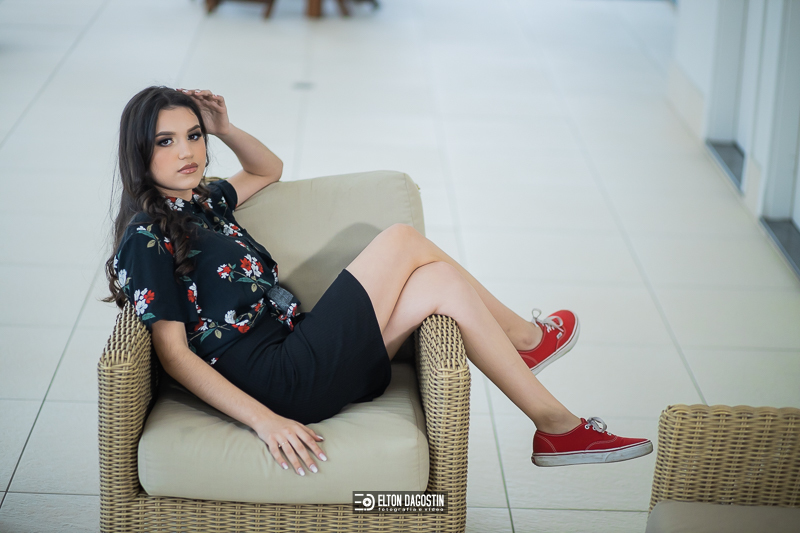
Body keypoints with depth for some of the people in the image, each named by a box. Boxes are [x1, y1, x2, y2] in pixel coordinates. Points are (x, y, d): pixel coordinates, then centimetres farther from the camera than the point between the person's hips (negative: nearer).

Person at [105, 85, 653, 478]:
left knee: (441, 282, -3)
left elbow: (269, 169, 37)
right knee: (403, 240, -10)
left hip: (300, 357, 9)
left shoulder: (203, 202, 18)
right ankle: (526, 337, 9)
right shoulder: (147, 237, -9)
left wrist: (225, 128, 16)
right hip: (283, 383, -9)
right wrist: (266, 421, -22)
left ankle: (558, 427, 5)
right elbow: (175, 354, -14)